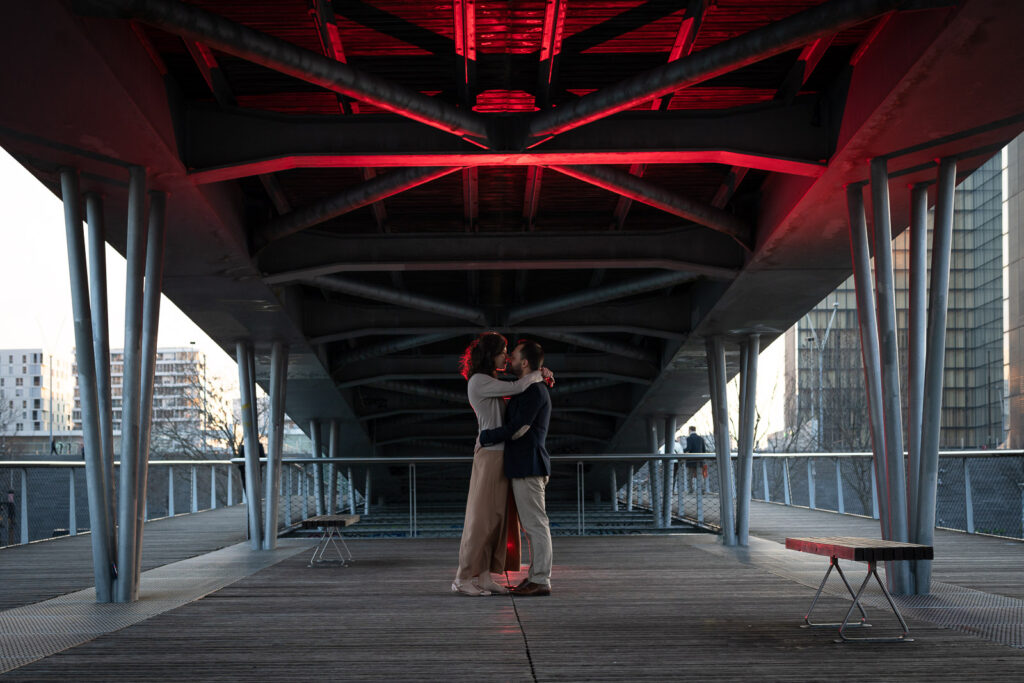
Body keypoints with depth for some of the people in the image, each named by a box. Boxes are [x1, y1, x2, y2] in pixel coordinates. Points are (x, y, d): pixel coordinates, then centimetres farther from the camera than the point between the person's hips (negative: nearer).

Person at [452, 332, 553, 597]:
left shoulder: (490, 382, 17)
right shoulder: (478, 381, -13)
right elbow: (517, 388, -22)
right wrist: (540, 373, -5)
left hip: (500, 454, 9)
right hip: (490, 454, -9)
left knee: (497, 517, 6)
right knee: (481, 517, -8)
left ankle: (483, 577, 7)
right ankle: (464, 579, -4)